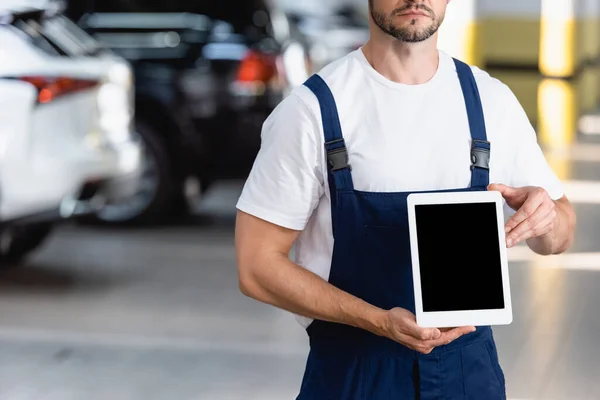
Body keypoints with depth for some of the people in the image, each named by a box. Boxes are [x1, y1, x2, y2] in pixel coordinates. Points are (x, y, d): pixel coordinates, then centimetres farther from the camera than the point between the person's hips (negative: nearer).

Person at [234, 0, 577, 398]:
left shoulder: (491, 101, -1)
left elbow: (561, 236, 8)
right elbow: (257, 265, -11)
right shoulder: (313, 108, -12)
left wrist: (546, 219, -17)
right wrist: (380, 321, -23)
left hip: (471, 365, 3)